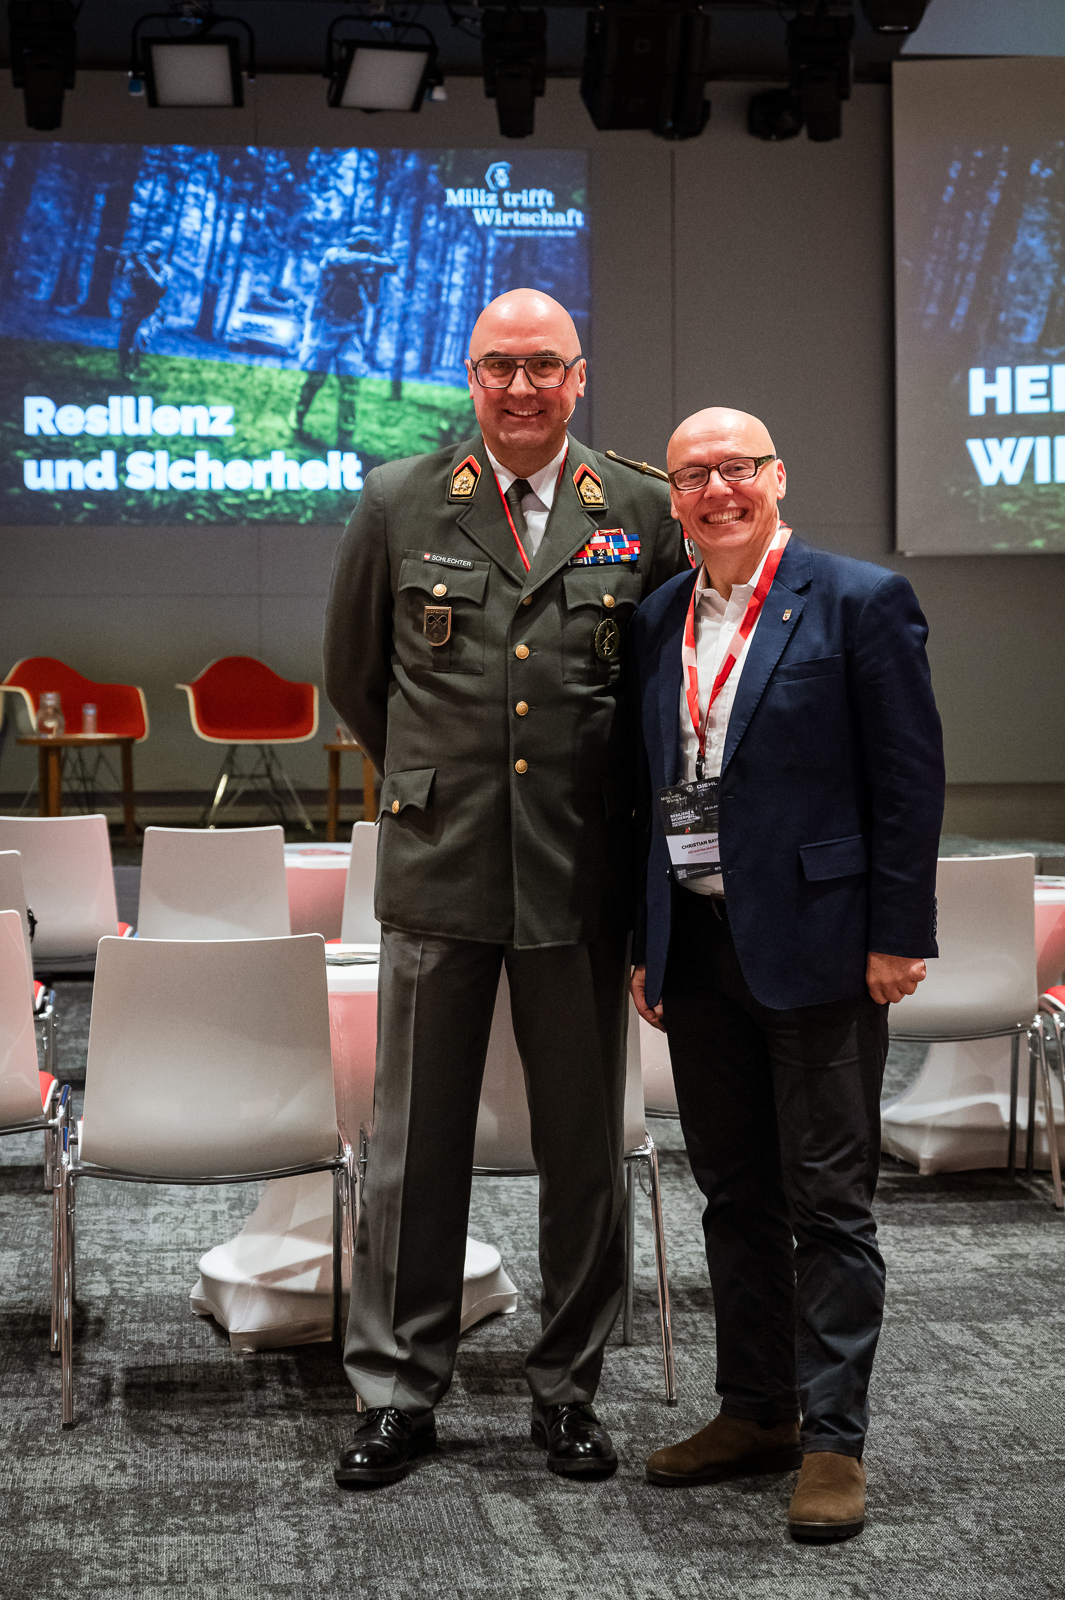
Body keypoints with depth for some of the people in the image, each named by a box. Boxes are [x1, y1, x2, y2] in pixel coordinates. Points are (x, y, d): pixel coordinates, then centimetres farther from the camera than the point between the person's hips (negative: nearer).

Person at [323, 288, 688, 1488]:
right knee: (416, 1144, 7)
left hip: (580, 881, 1)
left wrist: (609, 800, 10)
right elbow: (352, 673, 15)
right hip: (438, 871, 0)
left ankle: (567, 1390, 24)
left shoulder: (641, 515, 3)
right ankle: (398, 1392, 20)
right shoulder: (398, 506, 3)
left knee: (582, 1149, 9)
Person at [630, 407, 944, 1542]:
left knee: (828, 1201, 1)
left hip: (814, 942, -6)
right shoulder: (659, 618, 11)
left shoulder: (860, 601, -5)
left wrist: (897, 937, -11)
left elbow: (910, 777, -7)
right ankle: (757, 1412, 26)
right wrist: (646, 942, 12)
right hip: (697, 944, 6)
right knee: (735, 1194, 14)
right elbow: (654, 788, 14)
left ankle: (832, 1441, 10)